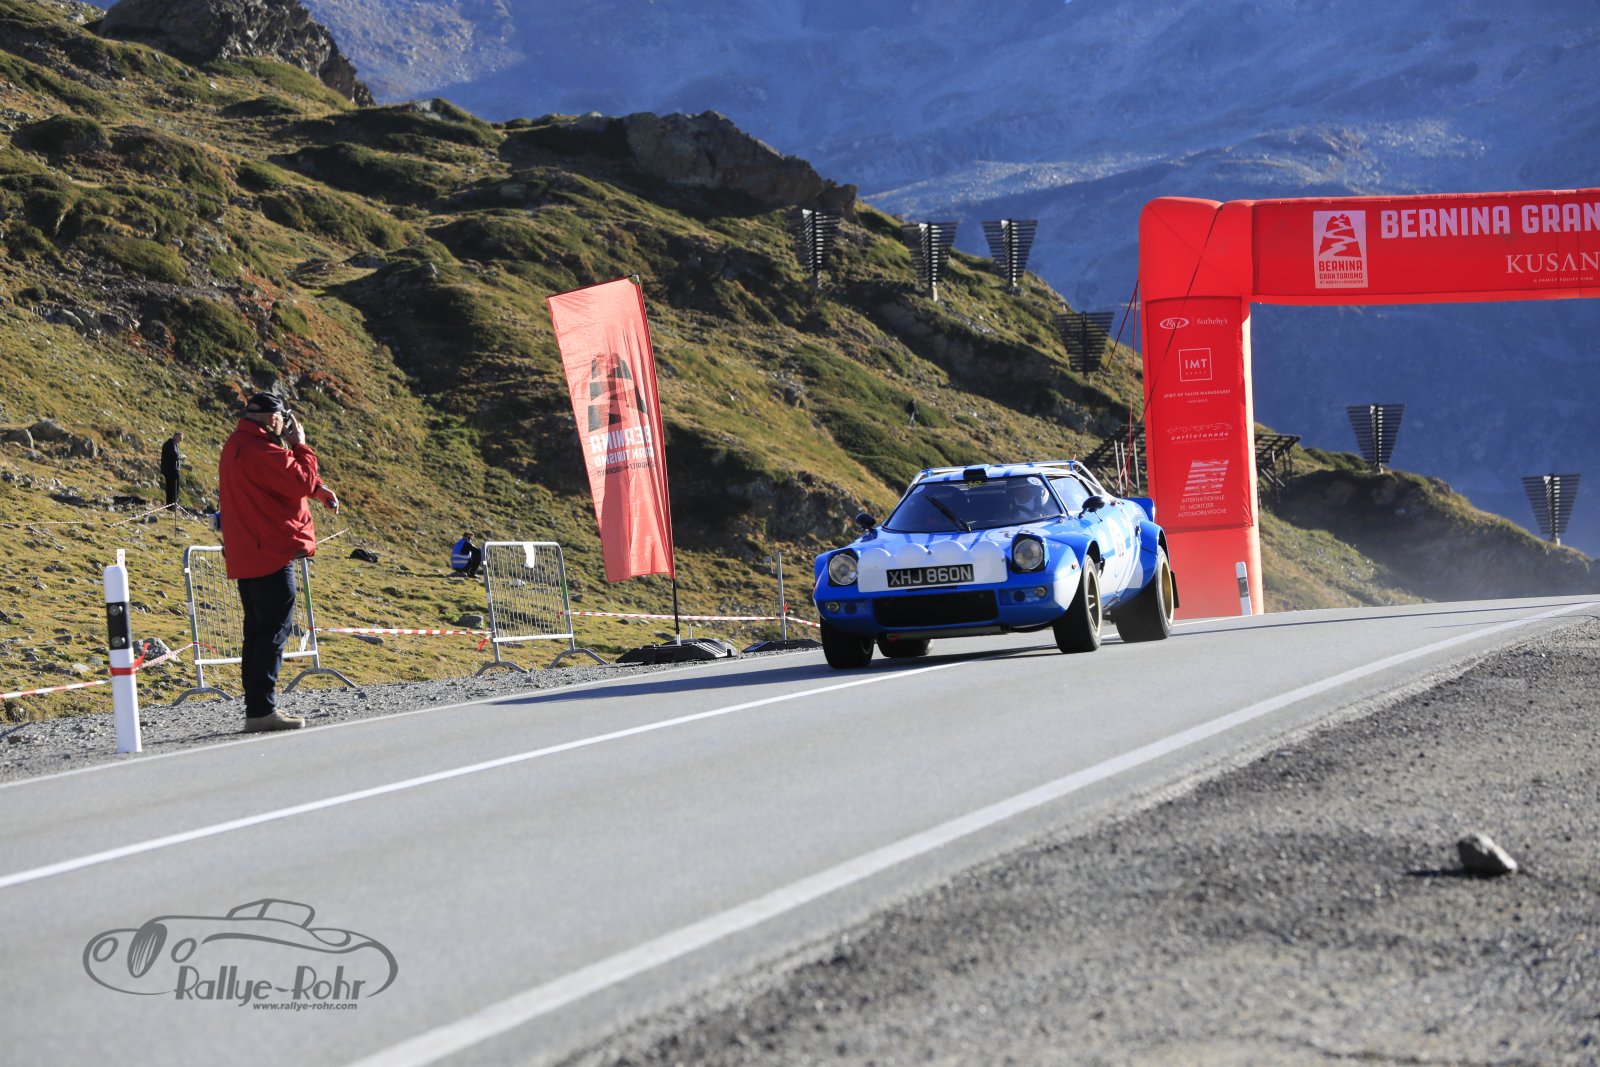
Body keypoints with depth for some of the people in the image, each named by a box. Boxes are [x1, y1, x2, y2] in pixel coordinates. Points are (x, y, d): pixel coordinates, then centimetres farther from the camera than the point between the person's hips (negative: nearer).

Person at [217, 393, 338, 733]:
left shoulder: (236, 446, 17)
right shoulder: (260, 450, -17)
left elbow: (283, 477, 23)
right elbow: (301, 481, -17)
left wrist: (317, 488, 9)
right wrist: (300, 444, -3)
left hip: (245, 557, 10)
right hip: (271, 553, -10)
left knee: (258, 632, 13)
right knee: (274, 631, -9)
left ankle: (257, 708, 15)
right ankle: (262, 710, -13)